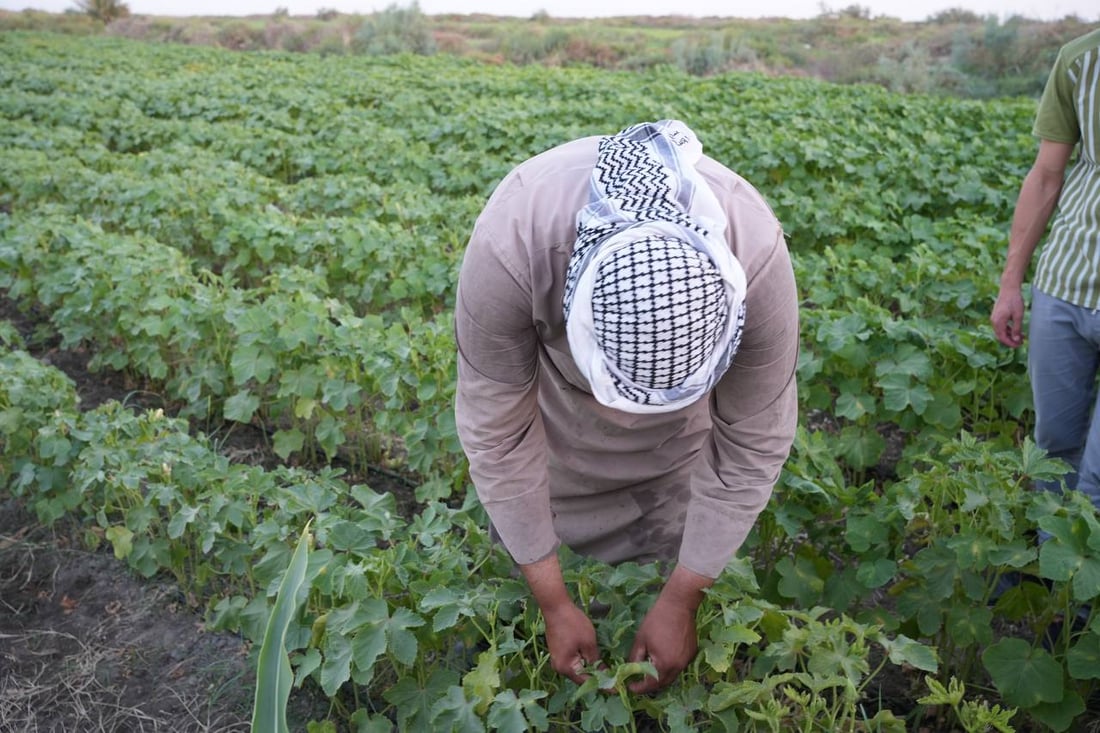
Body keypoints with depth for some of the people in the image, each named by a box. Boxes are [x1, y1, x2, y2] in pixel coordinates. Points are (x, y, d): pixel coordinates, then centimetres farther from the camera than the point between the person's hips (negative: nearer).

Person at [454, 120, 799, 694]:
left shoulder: (756, 255, -39)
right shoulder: (508, 245, -42)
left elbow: (754, 443, -24)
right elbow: (496, 433, -28)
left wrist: (681, 602, -17)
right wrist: (553, 603, -20)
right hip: (547, 371, 0)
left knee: (670, 547, 7)